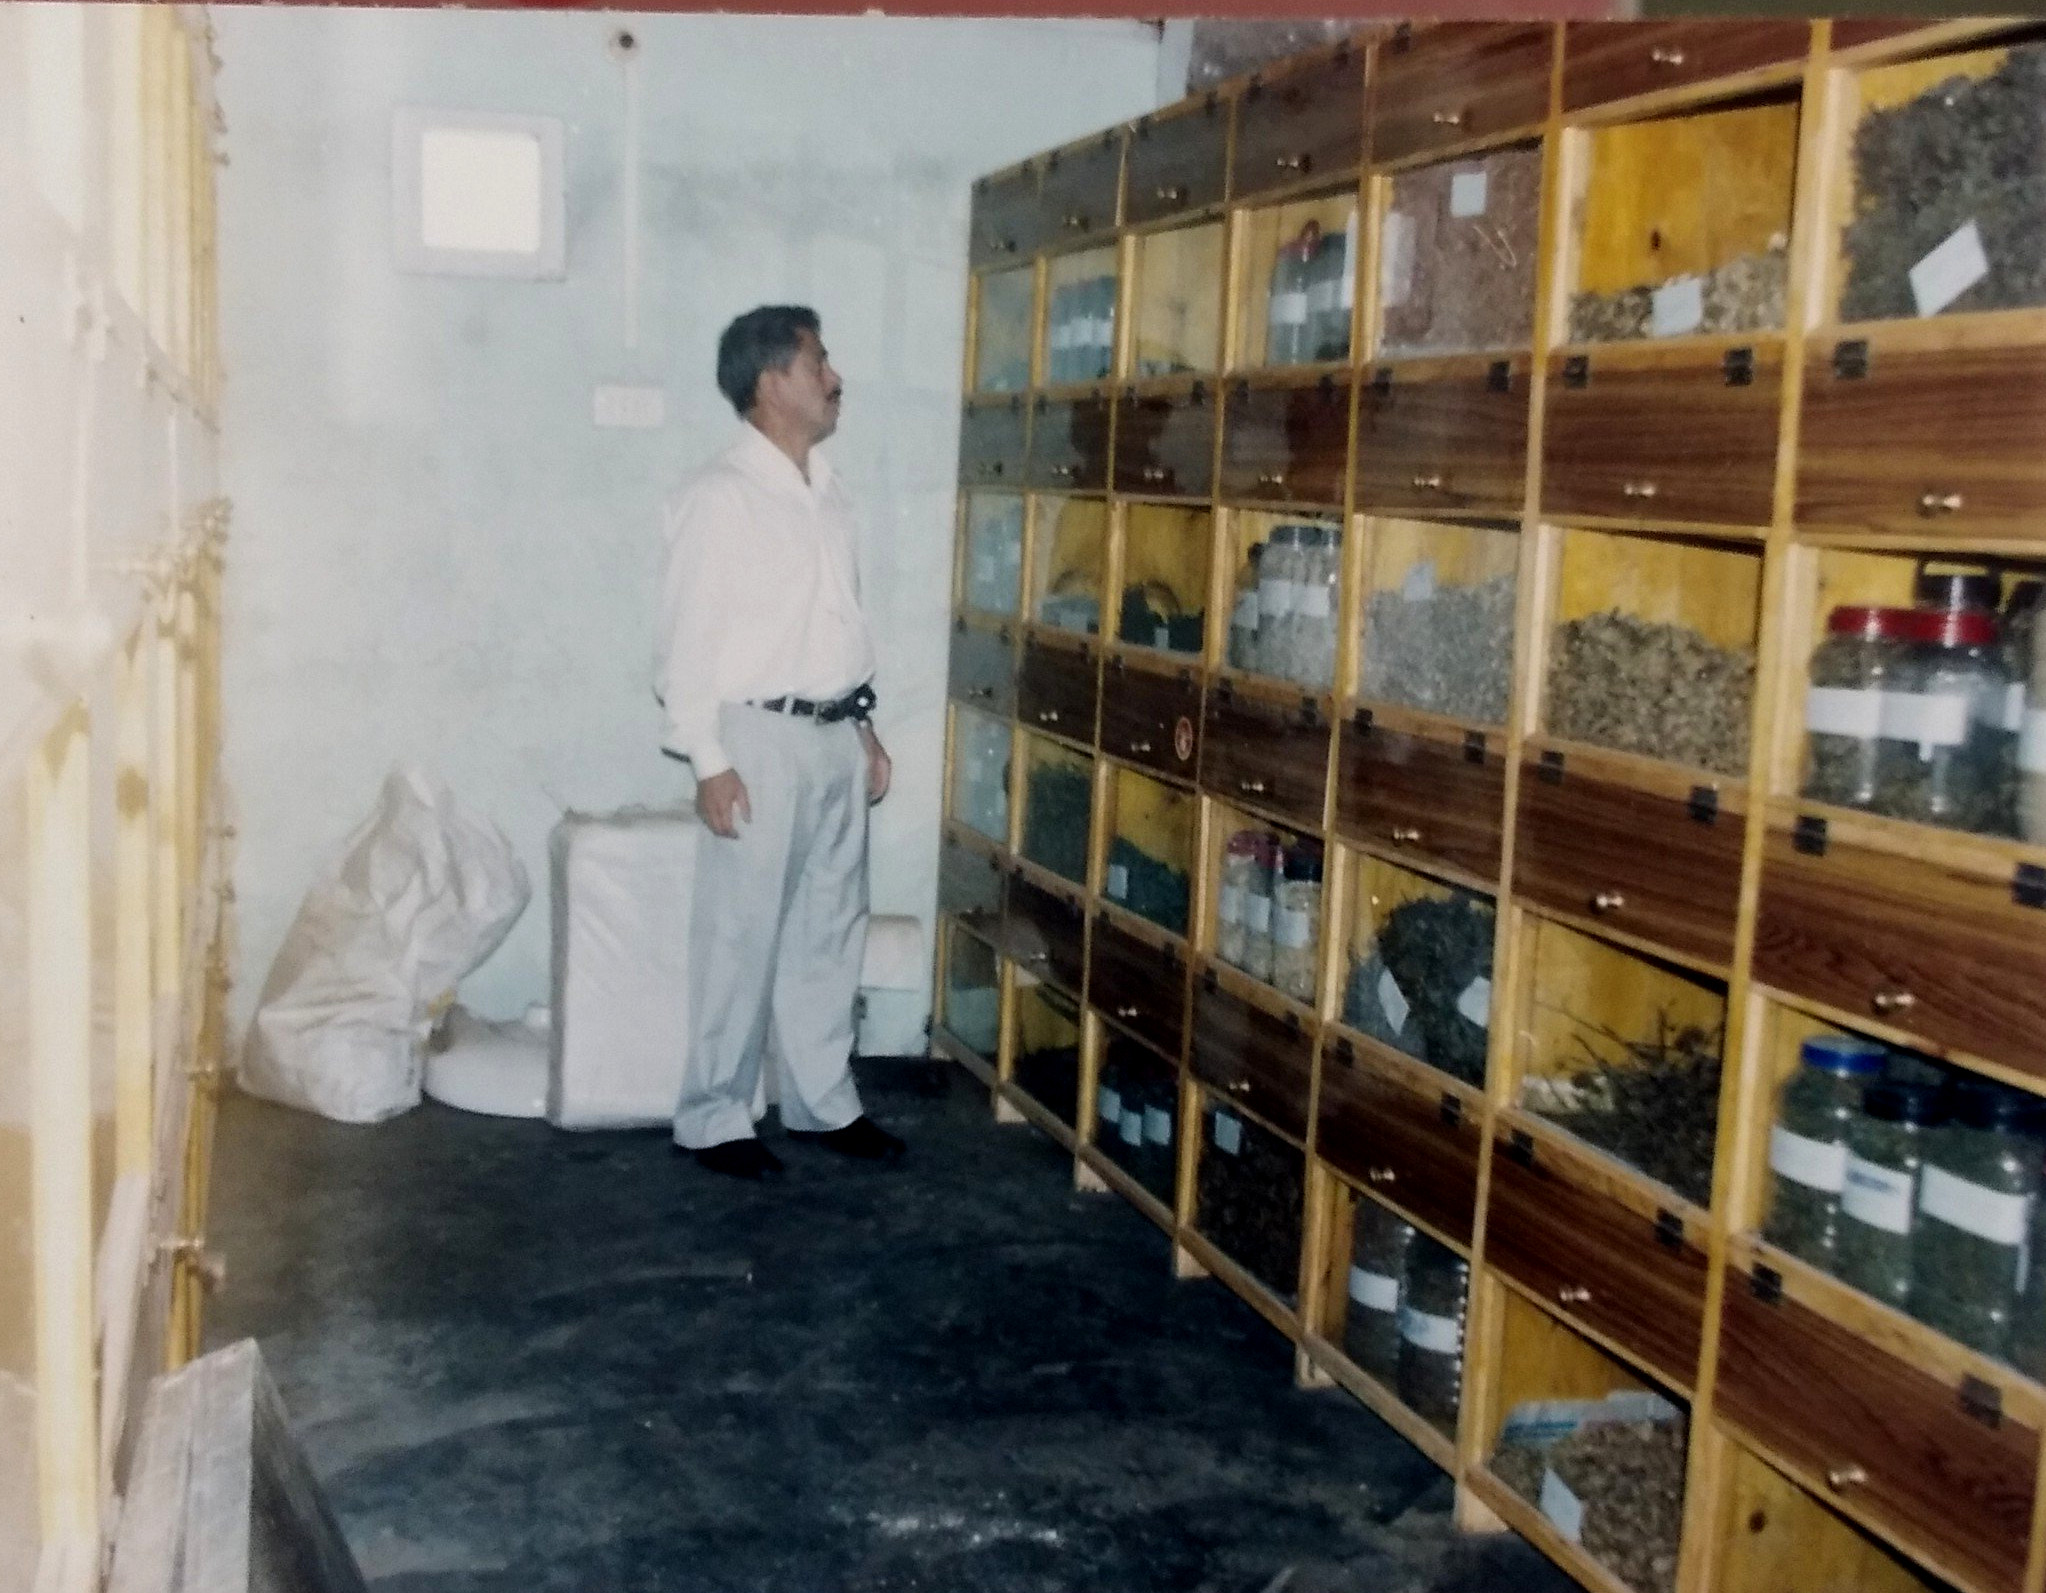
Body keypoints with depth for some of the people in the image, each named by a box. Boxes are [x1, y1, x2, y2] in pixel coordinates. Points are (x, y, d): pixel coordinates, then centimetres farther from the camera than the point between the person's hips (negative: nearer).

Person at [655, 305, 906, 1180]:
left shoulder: (827, 493, 12)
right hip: (761, 738, -8)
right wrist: (709, 759, -18)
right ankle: (712, 1118, 12)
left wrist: (866, 728, 16)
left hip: (836, 737, 8)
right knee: (742, 940, 0)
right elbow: (690, 636, -14)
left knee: (830, 932, 14)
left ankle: (822, 1101, 26)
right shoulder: (719, 495, -12)